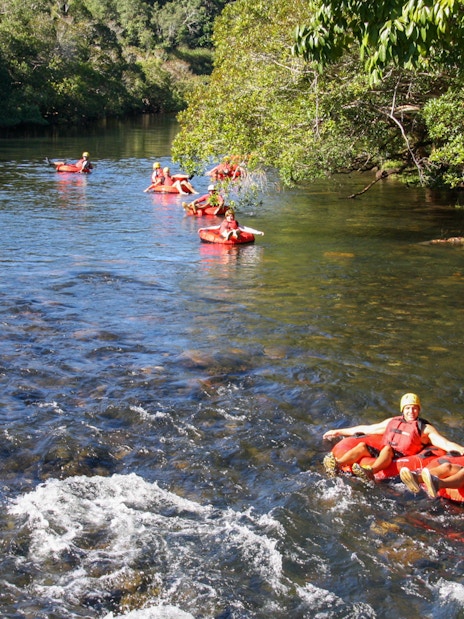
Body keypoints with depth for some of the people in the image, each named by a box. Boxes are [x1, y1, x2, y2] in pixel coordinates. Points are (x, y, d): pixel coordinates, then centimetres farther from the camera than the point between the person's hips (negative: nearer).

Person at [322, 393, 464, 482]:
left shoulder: (425, 428, 11)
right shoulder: (392, 421, 25)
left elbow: (447, 444, -1)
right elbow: (365, 429, 30)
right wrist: (339, 432, 31)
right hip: (383, 455, 5)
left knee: (387, 448, -33)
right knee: (362, 445, -17)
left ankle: (370, 472, -63)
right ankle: (336, 465, -44)